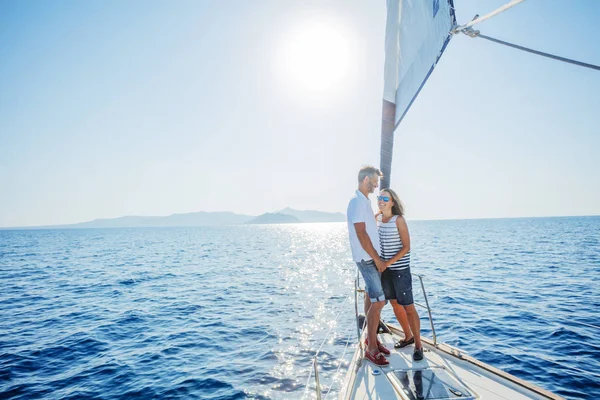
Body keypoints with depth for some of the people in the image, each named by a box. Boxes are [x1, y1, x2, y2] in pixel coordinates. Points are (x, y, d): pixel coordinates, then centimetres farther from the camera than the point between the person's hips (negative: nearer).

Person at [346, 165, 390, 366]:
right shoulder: (357, 201, -17)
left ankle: (370, 337, 26)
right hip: (367, 259, -10)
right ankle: (371, 348, 0)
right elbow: (361, 233, -21)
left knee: (371, 297, 15)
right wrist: (376, 259, -17)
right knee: (378, 301, -9)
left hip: (371, 258, 10)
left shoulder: (364, 201, 13)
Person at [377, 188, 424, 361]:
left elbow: (406, 247, -13)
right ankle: (408, 336, 35)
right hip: (384, 269, 6)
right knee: (395, 304, 16)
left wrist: (388, 263, -20)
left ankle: (418, 344, 15)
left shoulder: (399, 219, -11)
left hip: (400, 269, -6)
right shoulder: (377, 218, 4)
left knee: (408, 307, 1)